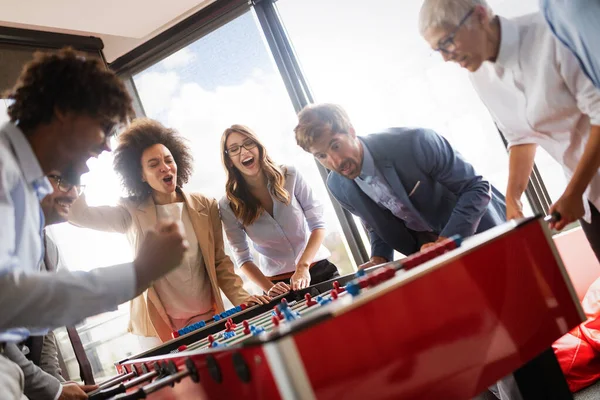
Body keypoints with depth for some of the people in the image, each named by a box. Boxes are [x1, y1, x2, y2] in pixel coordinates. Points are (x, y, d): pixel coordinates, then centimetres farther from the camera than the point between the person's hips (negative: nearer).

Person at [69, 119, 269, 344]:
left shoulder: (205, 206, 2)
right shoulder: (132, 212, -2)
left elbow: (220, 261, 6)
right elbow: (77, 214, -14)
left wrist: (240, 298, -6)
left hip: (208, 318, 2)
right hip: (158, 327, -1)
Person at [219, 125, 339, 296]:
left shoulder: (290, 175, -8)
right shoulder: (229, 205, -9)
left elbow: (317, 224, -7)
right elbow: (242, 258, -4)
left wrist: (303, 267, -18)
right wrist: (269, 288, -17)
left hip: (320, 270, 0)